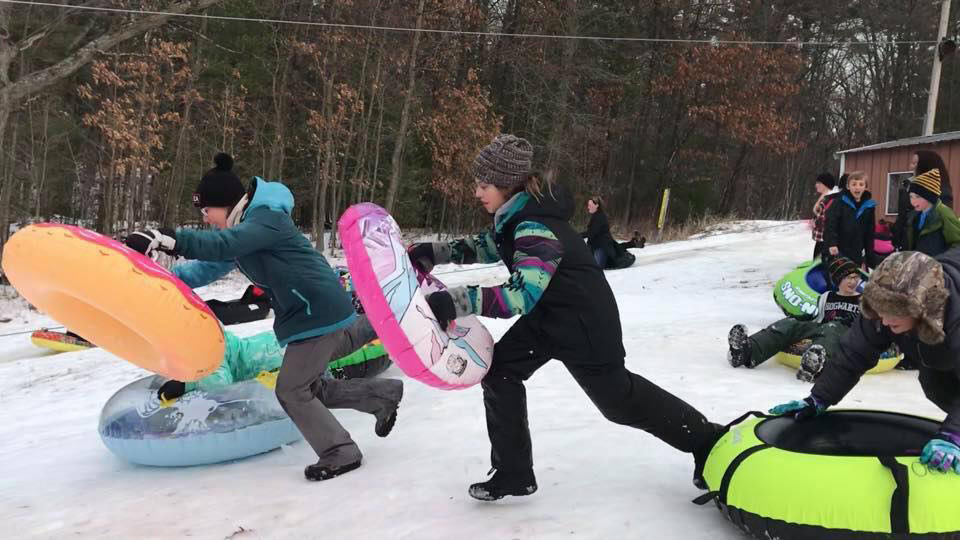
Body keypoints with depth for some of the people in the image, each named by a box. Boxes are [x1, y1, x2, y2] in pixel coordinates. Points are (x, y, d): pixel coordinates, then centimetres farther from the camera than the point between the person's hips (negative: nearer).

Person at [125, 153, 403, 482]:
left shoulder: (266, 220, -19)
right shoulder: (242, 231, 12)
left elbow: (219, 246, -33)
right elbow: (210, 267, 13)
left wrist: (164, 240, -37)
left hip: (319, 313, -10)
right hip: (318, 311, 10)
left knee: (291, 390, -4)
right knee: (312, 386, 17)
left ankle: (341, 454, 7)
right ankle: (383, 394, 27)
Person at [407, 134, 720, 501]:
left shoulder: (536, 228, -30)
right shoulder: (514, 218, -1)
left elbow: (522, 293, -41)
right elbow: (481, 251, 13)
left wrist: (457, 302, -47)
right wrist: (429, 254, 0)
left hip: (586, 323, -9)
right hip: (547, 317, 9)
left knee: (617, 397, 7)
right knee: (499, 372, -1)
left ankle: (708, 441, 29)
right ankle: (513, 474, 9)